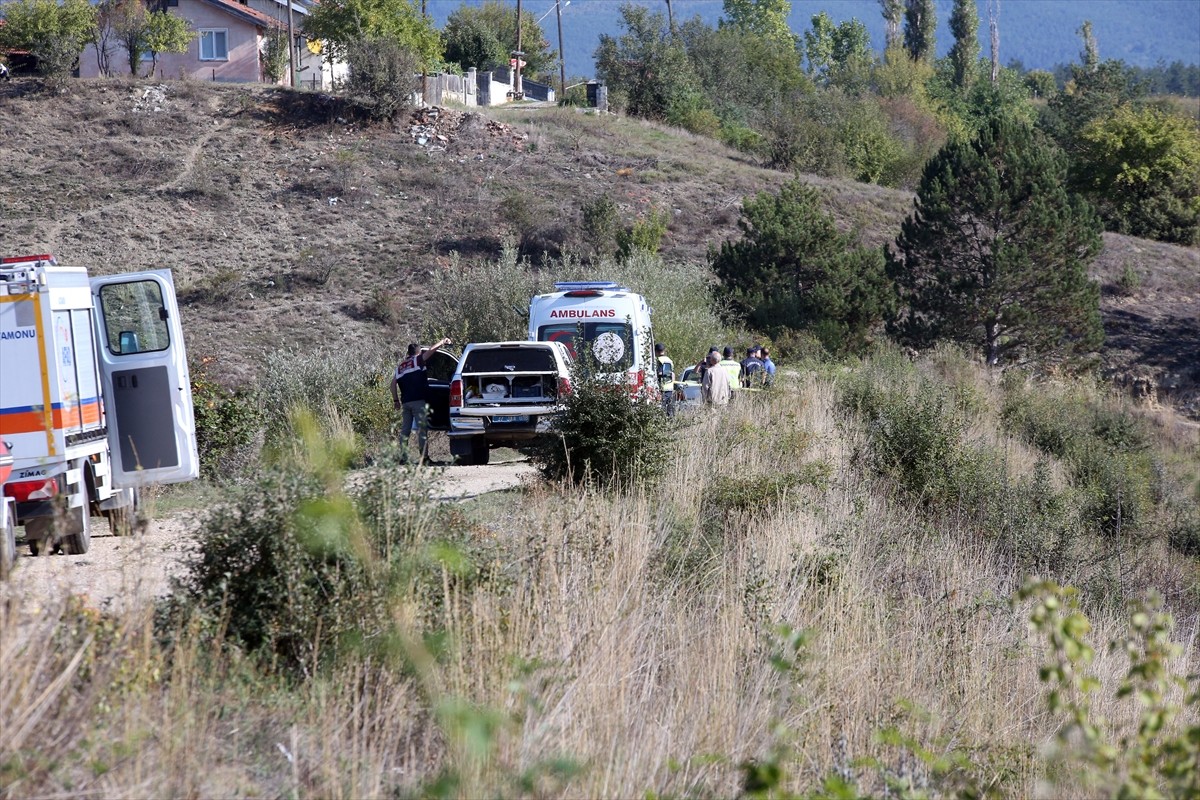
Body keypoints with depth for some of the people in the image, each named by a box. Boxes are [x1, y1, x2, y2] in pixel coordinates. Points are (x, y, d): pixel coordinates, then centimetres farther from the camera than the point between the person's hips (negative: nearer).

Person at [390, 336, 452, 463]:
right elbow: (431, 350, -7)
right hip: (419, 400, -6)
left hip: (405, 401, 6)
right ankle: (423, 456, -13)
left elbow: (393, 383, 14)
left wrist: (395, 400, 17)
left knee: (405, 430, 7)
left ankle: (403, 457, 0)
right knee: (422, 429, -6)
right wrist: (443, 342, 7)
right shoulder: (418, 360, 3)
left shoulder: (400, 366, 20)